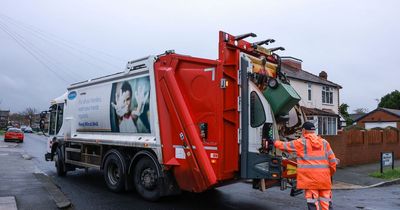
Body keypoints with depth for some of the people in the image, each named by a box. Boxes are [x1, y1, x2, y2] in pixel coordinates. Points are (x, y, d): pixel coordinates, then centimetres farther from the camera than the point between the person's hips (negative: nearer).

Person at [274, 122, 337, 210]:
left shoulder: (300, 143, 0)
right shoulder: (324, 142, 10)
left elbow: (283, 146, 10)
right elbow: (332, 160, 9)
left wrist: (275, 142, 29)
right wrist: (331, 174, 21)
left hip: (310, 178, -4)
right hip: (324, 177, 4)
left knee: (312, 203, -1)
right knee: (326, 202, 13)